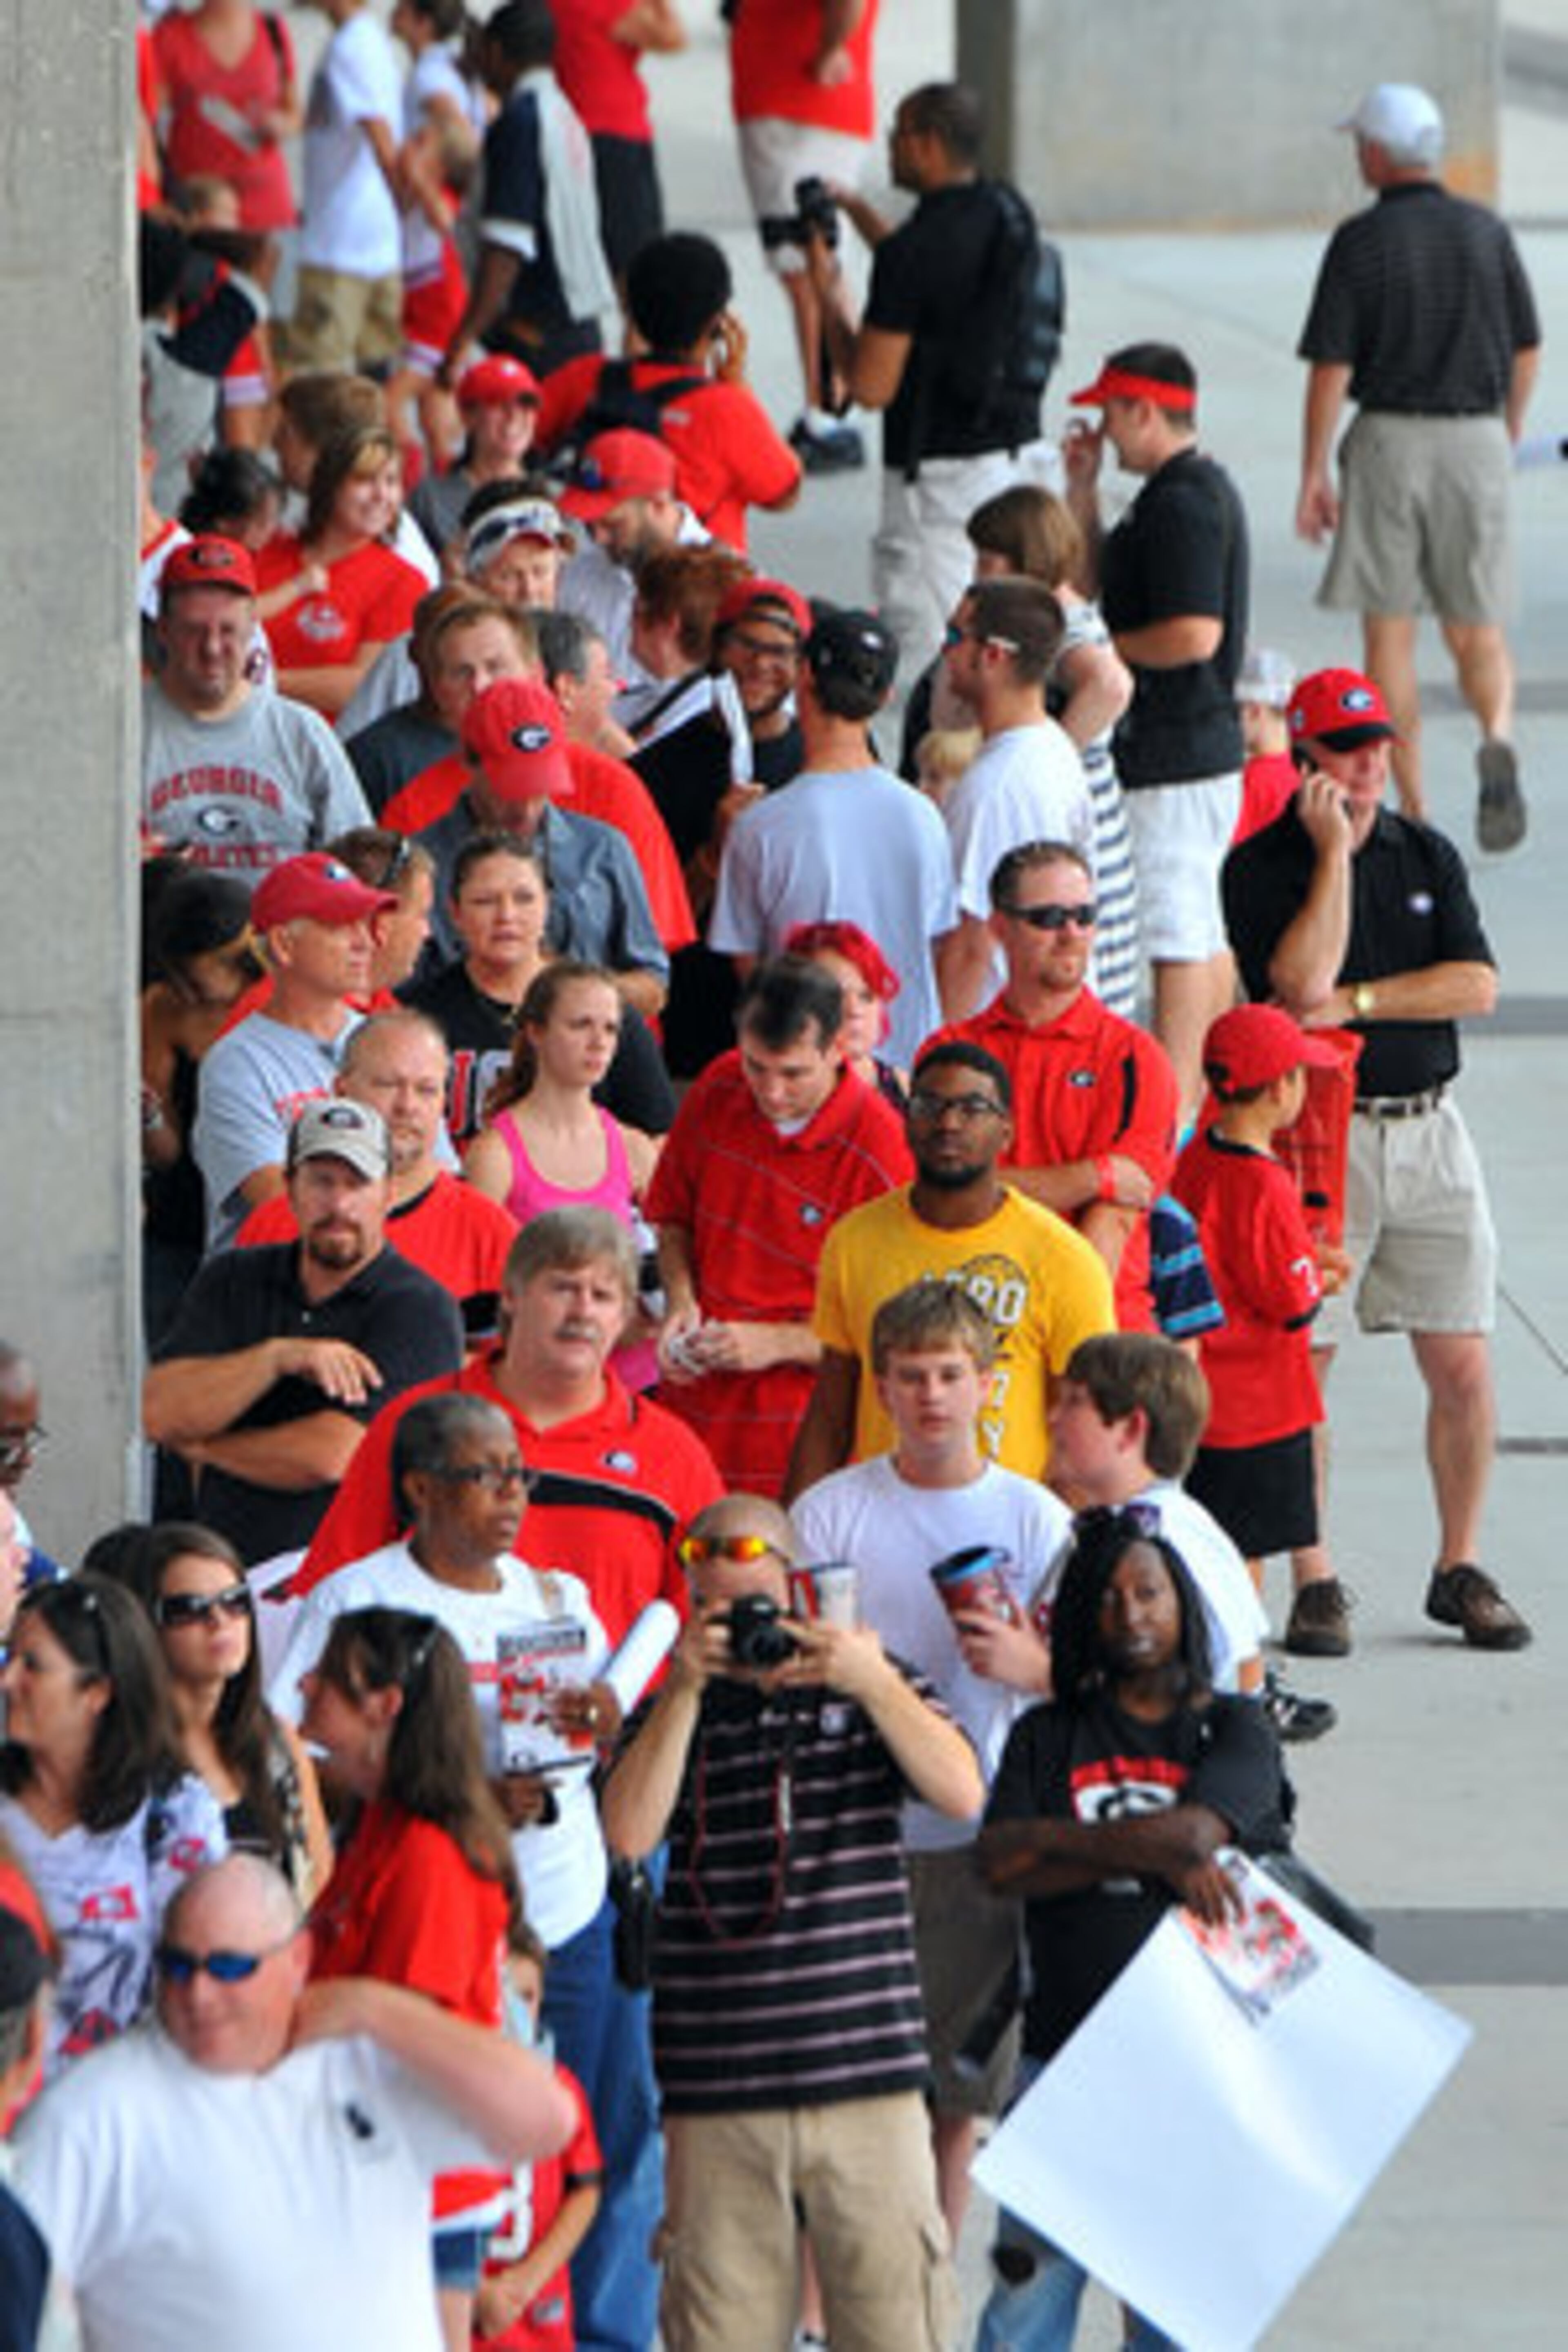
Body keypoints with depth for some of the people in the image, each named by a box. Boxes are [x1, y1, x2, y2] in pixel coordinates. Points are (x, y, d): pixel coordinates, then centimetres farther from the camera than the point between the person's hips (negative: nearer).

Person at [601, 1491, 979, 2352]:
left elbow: (962, 1796, -3)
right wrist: (684, 1691, -11)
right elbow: (630, 1834, -7)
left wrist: (874, 1685, -14)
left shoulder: (874, 1686, 11)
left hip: (869, 2070, 0)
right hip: (716, 2092, 0)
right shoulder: (671, 1713, 10)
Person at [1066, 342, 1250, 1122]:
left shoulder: (1181, 502, -19)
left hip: (1175, 756, -11)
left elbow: (1194, 635, -27)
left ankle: (1171, 1105, -9)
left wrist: (1101, 651, -14)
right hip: (1204, 744, 11)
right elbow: (1095, 579, 25)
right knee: (1204, 926, 16)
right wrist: (1082, 489, 15)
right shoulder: (1203, 487, 15)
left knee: (1179, 935, -9)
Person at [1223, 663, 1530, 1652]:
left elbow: (1478, 984, 0)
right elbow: (1304, 980, -18)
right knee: (1300, 1362, -5)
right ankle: (1314, 1580, 5)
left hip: (1428, 1128, 4)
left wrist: (1357, 1001, -10)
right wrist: (1334, 848, -14)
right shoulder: (1262, 867, -3)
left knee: (1463, 1367, 2)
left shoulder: (1427, 853, 11)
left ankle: (1460, 1571, 14)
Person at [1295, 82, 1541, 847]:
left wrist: (1314, 476, -3)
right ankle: (1498, 737, -22)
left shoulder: (1360, 240, -8)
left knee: (1388, 633, 7)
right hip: (1478, 440, 3)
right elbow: (1527, 353, 10)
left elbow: (1331, 368, -9)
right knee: (1478, 632, 9)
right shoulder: (1487, 232, 4)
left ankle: (1412, 808, 6)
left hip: (1391, 440, -3)